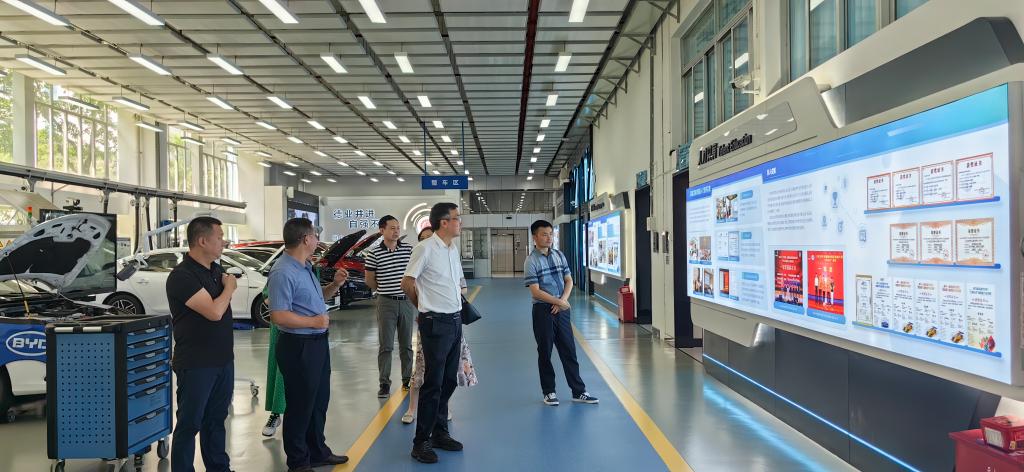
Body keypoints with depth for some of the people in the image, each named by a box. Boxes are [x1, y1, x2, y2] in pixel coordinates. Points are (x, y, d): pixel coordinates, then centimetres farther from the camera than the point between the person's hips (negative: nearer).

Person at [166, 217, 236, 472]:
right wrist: (229, 287, -10)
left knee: (216, 419, 16)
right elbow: (214, 312, -25)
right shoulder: (182, 276, -18)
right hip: (196, 364, -7)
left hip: (223, 360, 8)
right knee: (190, 424, 4)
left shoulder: (216, 269, 8)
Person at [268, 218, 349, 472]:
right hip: (299, 347, -10)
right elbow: (278, 316, -27)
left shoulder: (305, 267, 9)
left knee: (319, 401, 21)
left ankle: (318, 452, 37)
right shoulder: (284, 273, -22)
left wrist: (335, 285, 6)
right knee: (300, 405, 5)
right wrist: (315, 321, -20)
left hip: (317, 343, 10)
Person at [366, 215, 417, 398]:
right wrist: (384, 290, 8)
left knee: (406, 345, 12)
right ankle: (384, 383, 10)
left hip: (407, 301, 2)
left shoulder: (409, 249, 2)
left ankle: (407, 379, 23)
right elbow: (369, 280, 4)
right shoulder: (374, 253, -5)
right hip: (386, 303, -2)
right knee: (385, 346, 3)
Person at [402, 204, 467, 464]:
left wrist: (456, 310, 13)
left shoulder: (453, 249, 10)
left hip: (455, 321, 8)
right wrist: (424, 306, 5)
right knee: (433, 384, -2)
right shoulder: (425, 248, -14)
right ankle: (421, 442, 10)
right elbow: (407, 283, -8)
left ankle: (440, 433, 27)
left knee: (449, 382, 14)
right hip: (436, 323, -8)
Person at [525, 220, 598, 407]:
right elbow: (535, 291, -14)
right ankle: (549, 392, 18)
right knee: (545, 353, 5)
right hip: (543, 310, -4)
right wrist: (558, 301, -16)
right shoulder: (531, 260, -9)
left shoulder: (559, 255, 7)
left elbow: (569, 280, 9)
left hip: (561, 309, 5)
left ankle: (578, 391, 14)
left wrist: (563, 301, -7)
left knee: (569, 351, 7)